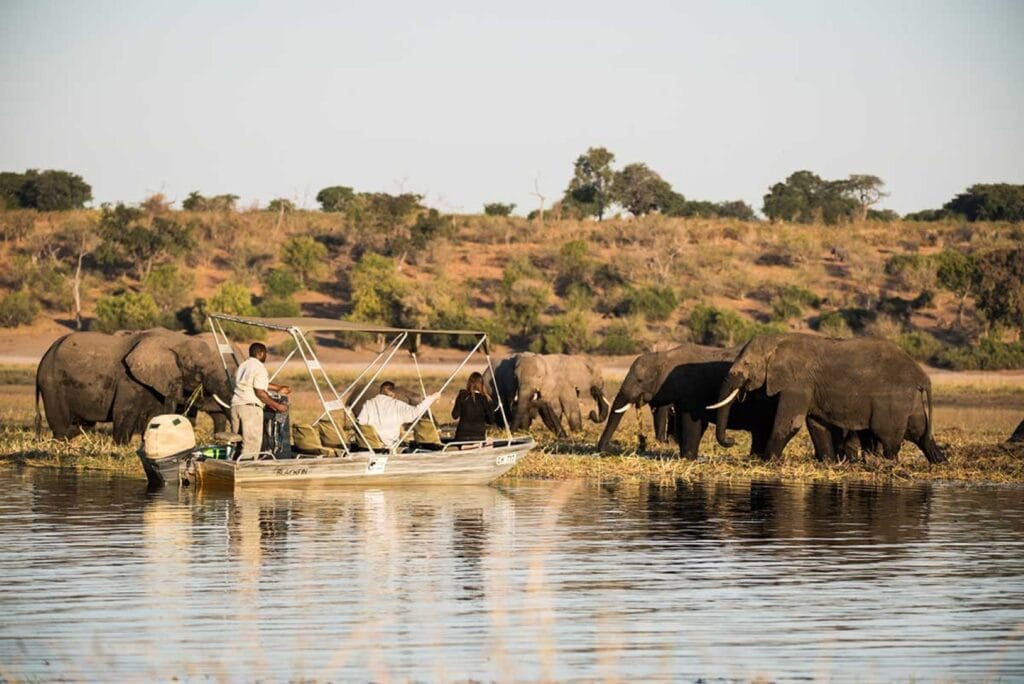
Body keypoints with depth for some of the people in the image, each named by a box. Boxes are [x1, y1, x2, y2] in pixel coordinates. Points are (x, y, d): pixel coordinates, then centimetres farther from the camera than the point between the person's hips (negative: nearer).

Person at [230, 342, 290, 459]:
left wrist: (278, 388, 39)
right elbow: (260, 392, -15)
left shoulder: (242, 366, 20)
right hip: (250, 407, -8)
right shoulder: (259, 368, -8)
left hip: (235, 405, 8)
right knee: (252, 442, -7)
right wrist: (277, 406, -7)